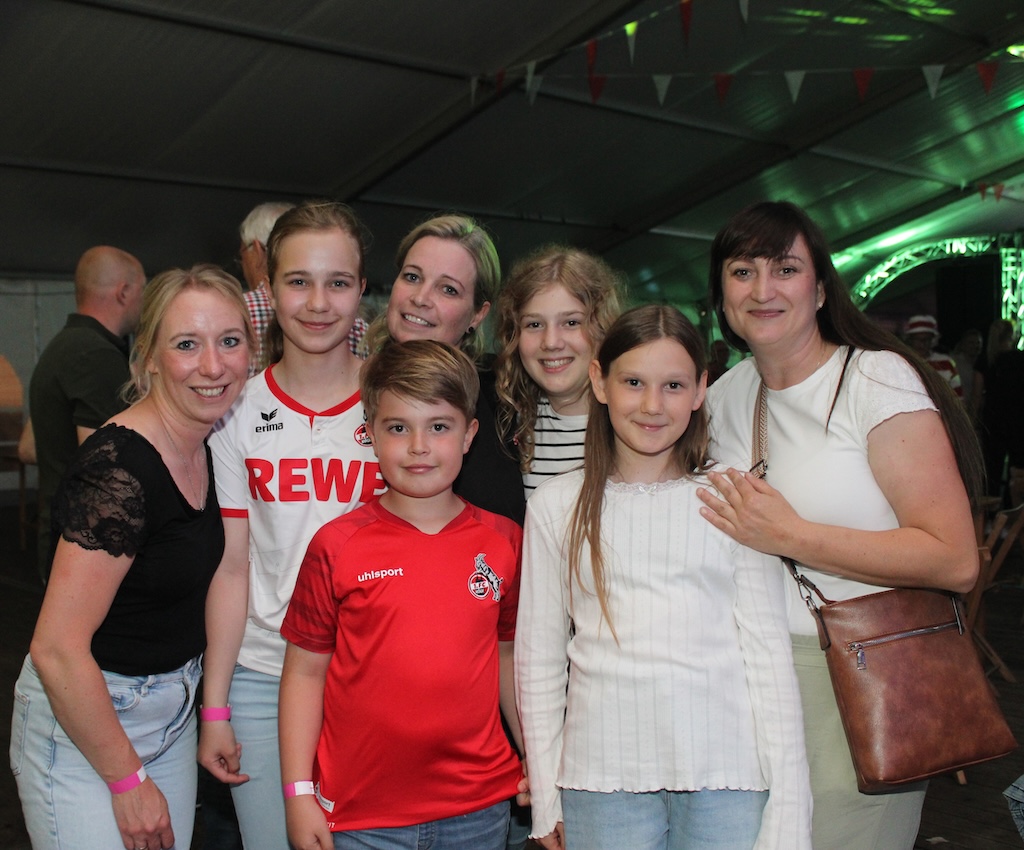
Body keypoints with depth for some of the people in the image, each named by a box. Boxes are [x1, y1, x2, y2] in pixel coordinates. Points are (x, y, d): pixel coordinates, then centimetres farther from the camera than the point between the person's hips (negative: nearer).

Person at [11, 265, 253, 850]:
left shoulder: (207, 447, -1)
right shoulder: (119, 467, -24)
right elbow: (57, 651, -24)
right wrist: (128, 780, -16)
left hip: (172, 710, 8)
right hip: (83, 717, -7)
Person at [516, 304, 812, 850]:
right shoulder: (556, 506, 4)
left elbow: (768, 651, 2)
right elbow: (538, 658, 7)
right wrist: (545, 801, 7)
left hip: (727, 773, 0)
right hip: (603, 776, 1)